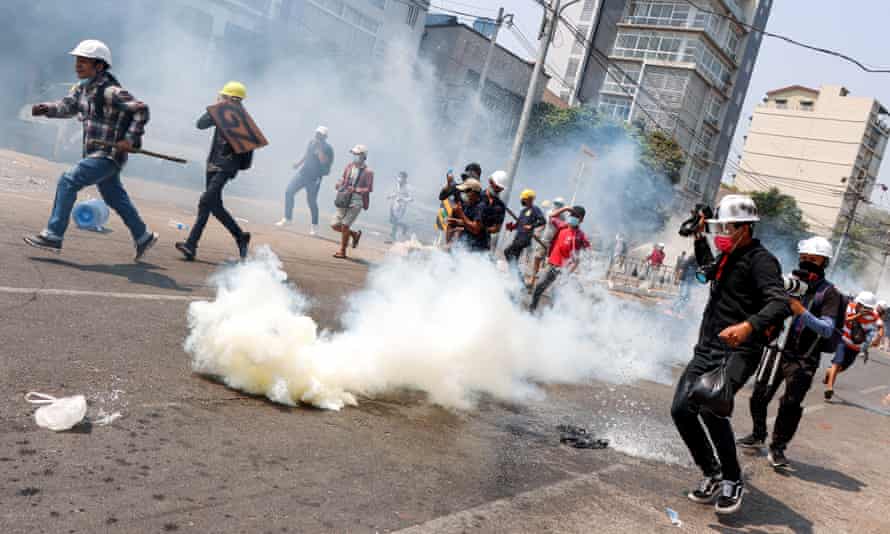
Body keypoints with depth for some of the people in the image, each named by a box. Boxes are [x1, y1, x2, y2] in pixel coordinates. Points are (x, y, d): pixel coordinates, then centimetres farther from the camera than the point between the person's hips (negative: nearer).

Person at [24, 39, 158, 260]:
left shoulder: (111, 91, -18)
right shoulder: (83, 87, 9)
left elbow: (141, 110, -20)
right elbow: (67, 106, 9)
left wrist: (130, 138, -22)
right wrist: (44, 108, -10)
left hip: (108, 155, -9)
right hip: (95, 153, 9)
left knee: (67, 182, -15)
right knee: (116, 198, 18)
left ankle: (53, 236, -11)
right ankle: (143, 237, 33)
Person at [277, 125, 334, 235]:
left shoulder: (327, 148, -13)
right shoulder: (312, 142, 7)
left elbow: (323, 161, -28)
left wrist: (319, 148, -28)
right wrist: (299, 163, 18)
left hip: (314, 178, -6)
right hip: (303, 172, 6)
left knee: (311, 201, 0)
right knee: (289, 192, -3)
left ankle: (314, 226, 19)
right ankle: (288, 219, 8)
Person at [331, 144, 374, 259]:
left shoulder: (368, 172, -9)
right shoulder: (349, 167, 7)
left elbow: (369, 189, -10)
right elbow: (342, 180, 20)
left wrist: (355, 189, -20)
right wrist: (340, 185, -3)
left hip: (356, 202, -6)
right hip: (344, 201, 6)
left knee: (345, 225, -11)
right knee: (335, 225, 4)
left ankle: (342, 251, 6)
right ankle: (355, 234, 28)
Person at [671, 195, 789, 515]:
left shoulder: (760, 260, -9)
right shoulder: (727, 257, 18)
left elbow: (781, 304, -25)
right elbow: (708, 270, 44)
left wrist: (748, 326, -42)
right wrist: (699, 238, 33)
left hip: (738, 352, -8)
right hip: (707, 348, 9)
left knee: (711, 408, -26)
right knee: (681, 409, -2)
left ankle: (733, 480, -6)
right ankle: (712, 474, 14)